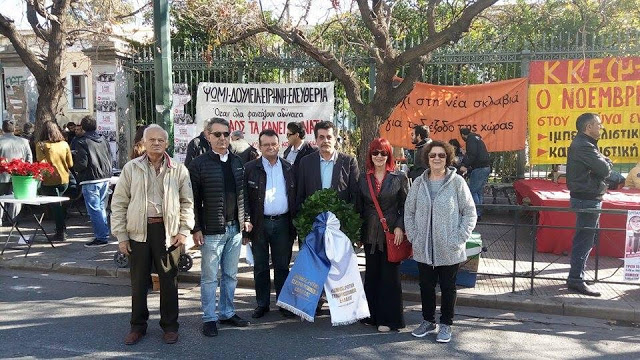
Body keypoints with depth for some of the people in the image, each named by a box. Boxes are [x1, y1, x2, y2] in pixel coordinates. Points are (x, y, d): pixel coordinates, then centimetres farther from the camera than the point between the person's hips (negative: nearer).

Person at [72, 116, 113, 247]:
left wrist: (75, 168, 4)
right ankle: (105, 234, 22)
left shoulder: (81, 142, -11)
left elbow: (82, 163, -16)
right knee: (102, 208, 17)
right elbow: (110, 158, 12)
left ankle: (101, 237, -2)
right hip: (105, 177, 7)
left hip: (91, 180, -7)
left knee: (94, 210, -2)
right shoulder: (103, 140, 9)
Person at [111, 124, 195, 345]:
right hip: (138, 230, 1)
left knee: (169, 279, 7)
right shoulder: (131, 168, 3)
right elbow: (119, 203, 4)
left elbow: (187, 202, 6)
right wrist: (121, 235, 0)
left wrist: (184, 231, -2)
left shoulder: (178, 170, 3)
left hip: (167, 230, -1)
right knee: (138, 281, 10)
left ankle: (170, 325, 23)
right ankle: (138, 325, 27)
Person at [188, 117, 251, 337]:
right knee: (210, 277, 4)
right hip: (211, 230, -5)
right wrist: (196, 229, -10)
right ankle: (209, 318, 16)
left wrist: (246, 219, 11)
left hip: (235, 228, 5)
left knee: (230, 275, 14)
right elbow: (194, 199, -7)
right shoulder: (199, 164, -6)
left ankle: (227, 313, 28)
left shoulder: (237, 162, 10)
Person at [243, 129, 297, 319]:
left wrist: (294, 224, 3)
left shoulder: (289, 168, 7)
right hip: (259, 224, -1)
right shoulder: (249, 168, -1)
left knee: (282, 266, 10)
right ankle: (262, 304, 21)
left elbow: (295, 198, 9)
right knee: (260, 267, 9)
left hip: (282, 223, 2)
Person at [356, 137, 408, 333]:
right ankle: (372, 315, 22)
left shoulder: (399, 177, -1)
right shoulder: (363, 178, 8)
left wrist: (400, 227, -11)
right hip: (370, 233, 3)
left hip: (392, 233, -3)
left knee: (390, 275, 1)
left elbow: (405, 206, 0)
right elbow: (359, 207, 10)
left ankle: (388, 318, 12)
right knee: (371, 273, 10)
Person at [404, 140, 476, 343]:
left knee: (448, 287, 11)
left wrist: (459, 239, -11)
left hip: (449, 250, -3)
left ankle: (446, 325, 27)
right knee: (426, 286, 14)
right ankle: (428, 321, 32)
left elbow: (470, 213, -4)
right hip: (423, 248, 3)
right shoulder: (419, 183, 3)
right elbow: (409, 212, 8)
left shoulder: (457, 182, -6)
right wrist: (413, 237, -1)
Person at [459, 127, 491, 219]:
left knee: (472, 191, -7)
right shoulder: (477, 138, 23)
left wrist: (465, 166, -20)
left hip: (479, 168, -10)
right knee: (480, 192, 13)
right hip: (486, 167, 10)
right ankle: (480, 213, 17)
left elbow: (472, 154, -20)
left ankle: (477, 214, -8)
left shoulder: (470, 139, -6)